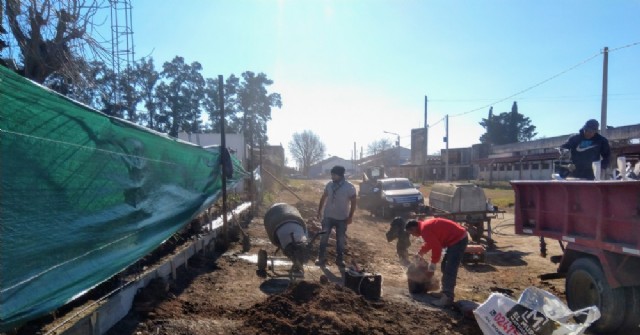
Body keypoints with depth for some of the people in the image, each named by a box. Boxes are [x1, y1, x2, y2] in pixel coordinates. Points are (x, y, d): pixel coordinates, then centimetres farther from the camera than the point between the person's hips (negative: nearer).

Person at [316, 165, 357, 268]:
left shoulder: (350, 187, -13)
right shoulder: (329, 184, -2)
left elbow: (353, 202, -7)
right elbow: (323, 198, 10)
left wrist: (350, 216, -9)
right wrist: (320, 210, 10)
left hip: (342, 218, -2)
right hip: (328, 216, 3)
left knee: (340, 240, 9)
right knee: (324, 238, 6)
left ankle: (340, 259, 24)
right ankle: (322, 258, 18)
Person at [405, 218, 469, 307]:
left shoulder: (425, 229, -18)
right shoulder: (425, 226, 13)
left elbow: (436, 247, -20)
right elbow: (430, 243, 30)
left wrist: (432, 267, -12)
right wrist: (419, 254, 36)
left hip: (458, 240, -11)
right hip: (459, 238, 11)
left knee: (449, 270, -12)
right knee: (446, 267, 17)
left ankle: (447, 298, -11)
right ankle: (446, 292, 24)